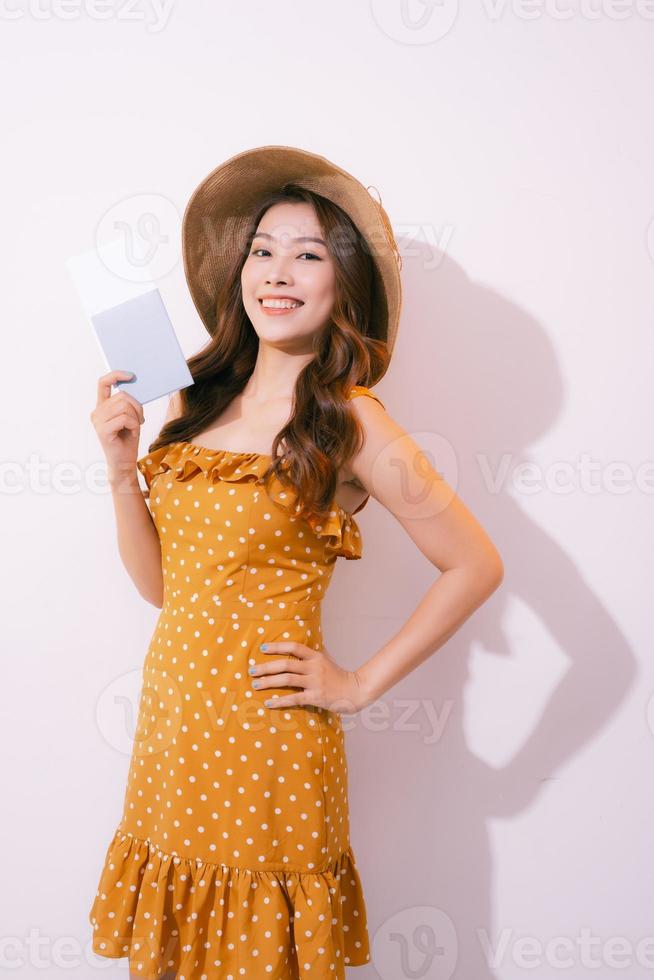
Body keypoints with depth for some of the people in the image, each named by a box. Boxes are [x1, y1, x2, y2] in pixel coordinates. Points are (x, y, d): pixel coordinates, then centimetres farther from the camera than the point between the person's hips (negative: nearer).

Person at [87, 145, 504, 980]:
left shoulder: (349, 422, -13)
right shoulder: (198, 398, 4)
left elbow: (476, 565, -10)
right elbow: (160, 582, 7)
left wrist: (362, 685, -9)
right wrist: (122, 467, -6)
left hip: (264, 730, -6)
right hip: (168, 715, 6)